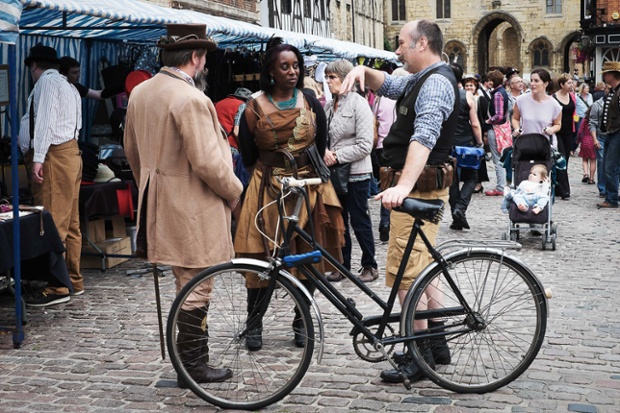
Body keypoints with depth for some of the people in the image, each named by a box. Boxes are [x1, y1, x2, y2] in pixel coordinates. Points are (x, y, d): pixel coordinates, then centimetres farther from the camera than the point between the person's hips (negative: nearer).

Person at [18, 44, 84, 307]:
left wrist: (37, 159, -22)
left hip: (53, 156, -10)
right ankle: (73, 280, 20)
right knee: (70, 223, 13)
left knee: (52, 223, -9)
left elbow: (45, 121, -18)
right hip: (70, 151, 10)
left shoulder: (46, 82, -7)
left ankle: (57, 288, -8)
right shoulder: (68, 86, 22)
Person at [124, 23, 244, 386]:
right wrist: (234, 191, -6)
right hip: (192, 208, -9)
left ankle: (193, 352, 31)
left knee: (187, 284, 20)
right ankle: (192, 367, 12)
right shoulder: (192, 100, -20)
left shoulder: (140, 92, 8)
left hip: (159, 203, 9)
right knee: (196, 288, 2)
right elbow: (207, 162, -22)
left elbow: (132, 149, 16)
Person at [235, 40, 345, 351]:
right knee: (261, 256, -3)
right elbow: (247, 155, 4)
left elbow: (321, 145, 12)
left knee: (307, 256, 5)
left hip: (308, 187, 2)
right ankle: (254, 323, 12)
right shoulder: (255, 107, -2)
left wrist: (307, 173, 11)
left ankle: (301, 322, 18)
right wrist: (275, 171, 9)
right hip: (267, 189, -2)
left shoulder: (311, 103, 5)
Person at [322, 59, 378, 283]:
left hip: (355, 173, -6)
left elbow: (364, 145, -17)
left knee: (359, 221, 3)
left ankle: (370, 265, 18)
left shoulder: (359, 104, -12)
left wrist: (337, 156, -17)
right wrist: (325, 152, -9)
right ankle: (342, 265, 24)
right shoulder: (329, 106, 8)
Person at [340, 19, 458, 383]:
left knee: (404, 272, -8)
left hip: (421, 187, -11)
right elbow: (387, 85, 28)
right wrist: (363, 71, 5)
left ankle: (420, 356, 0)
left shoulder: (436, 82, -17)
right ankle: (437, 343, 27)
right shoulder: (422, 80, 16)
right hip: (419, 185, 11)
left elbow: (424, 137, -31)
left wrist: (404, 185, -43)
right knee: (421, 265, 17)